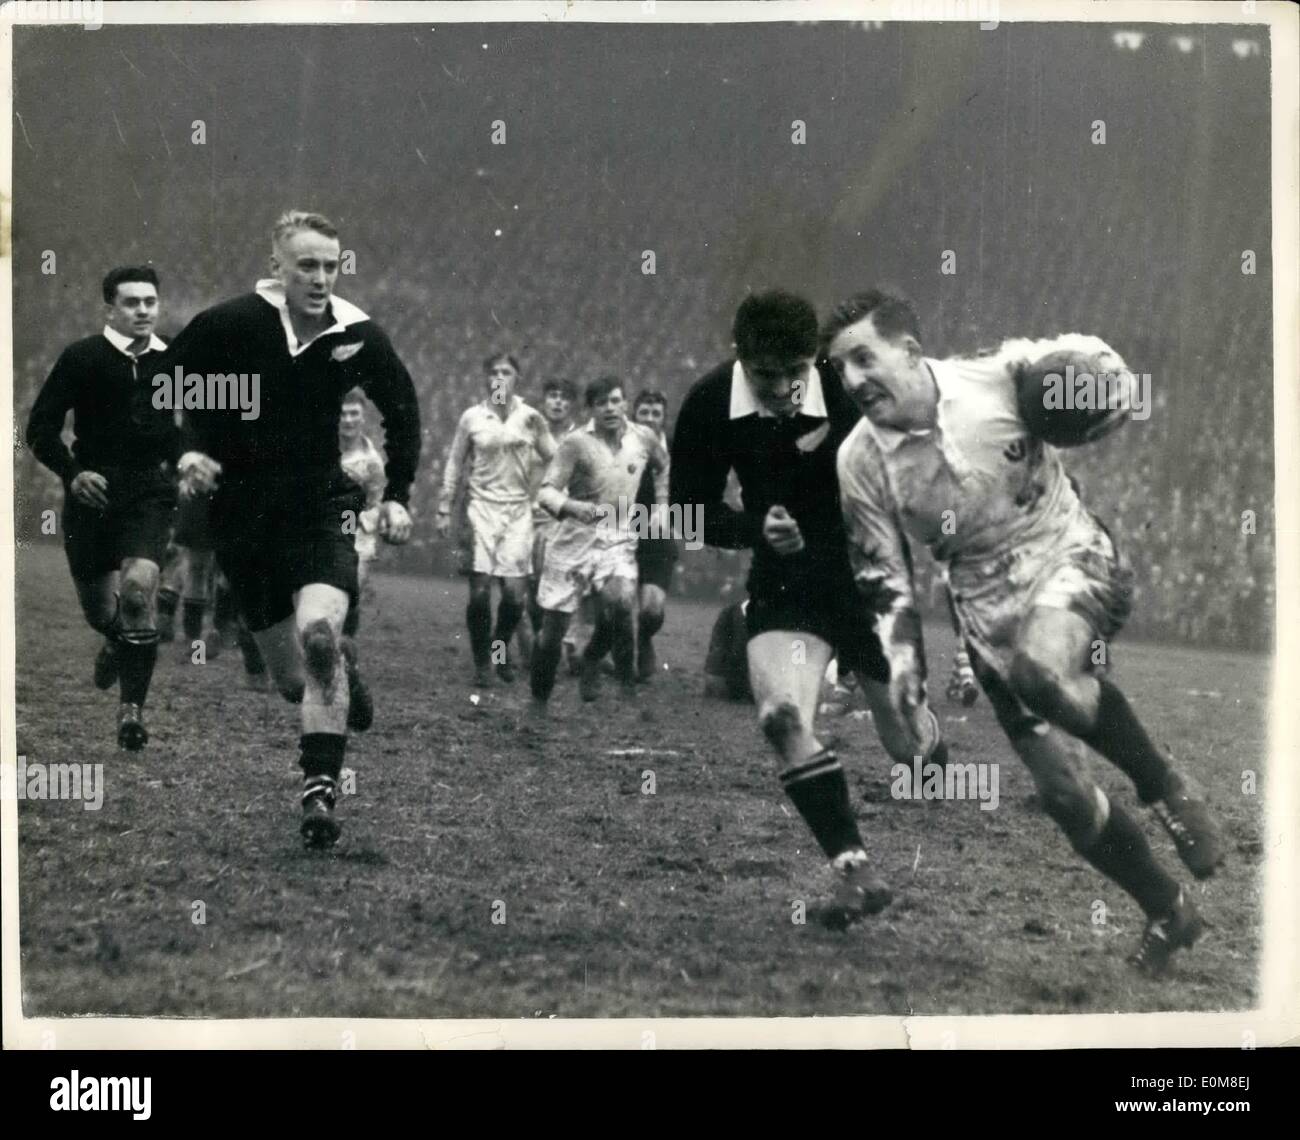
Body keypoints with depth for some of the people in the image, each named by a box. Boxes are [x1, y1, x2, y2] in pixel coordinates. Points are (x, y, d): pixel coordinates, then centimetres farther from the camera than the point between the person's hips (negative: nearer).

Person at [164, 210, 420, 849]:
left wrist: (397, 496, 8)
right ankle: (343, 663, 44)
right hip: (243, 515, 1)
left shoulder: (357, 335, -5)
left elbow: (401, 409, 12)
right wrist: (189, 451, -12)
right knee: (291, 680, 6)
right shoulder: (229, 324, -11)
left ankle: (319, 795, -19)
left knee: (318, 635, -26)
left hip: (322, 508, 0)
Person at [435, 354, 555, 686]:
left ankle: (501, 650, 21)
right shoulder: (472, 418, 2)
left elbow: (554, 460, 9)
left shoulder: (530, 417, 3)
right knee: (480, 591, -7)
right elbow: (454, 463, 10)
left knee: (515, 593, -6)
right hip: (482, 507, 0)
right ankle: (481, 663, 9)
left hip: (519, 509, 1)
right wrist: (444, 509, 8)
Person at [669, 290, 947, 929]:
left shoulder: (851, 394, -21)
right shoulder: (708, 408, -14)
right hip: (783, 583, 1)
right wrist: (759, 529, -23)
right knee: (782, 713, -25)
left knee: (907, 743, 12)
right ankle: (855, 871, -18)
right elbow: (692, 508, -5)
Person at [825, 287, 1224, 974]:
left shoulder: (1001, 376, -13)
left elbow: (1095, 362, 6)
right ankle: (1169, 914, 22)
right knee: (1059, 790, -1)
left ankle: (1164, 787, -13)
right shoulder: (858, 463, -7)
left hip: (1071, 557, -3)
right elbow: (881, 573, 4)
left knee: (1042, 669, -37)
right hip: (989, 606, 3)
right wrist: (900, 649, -8)